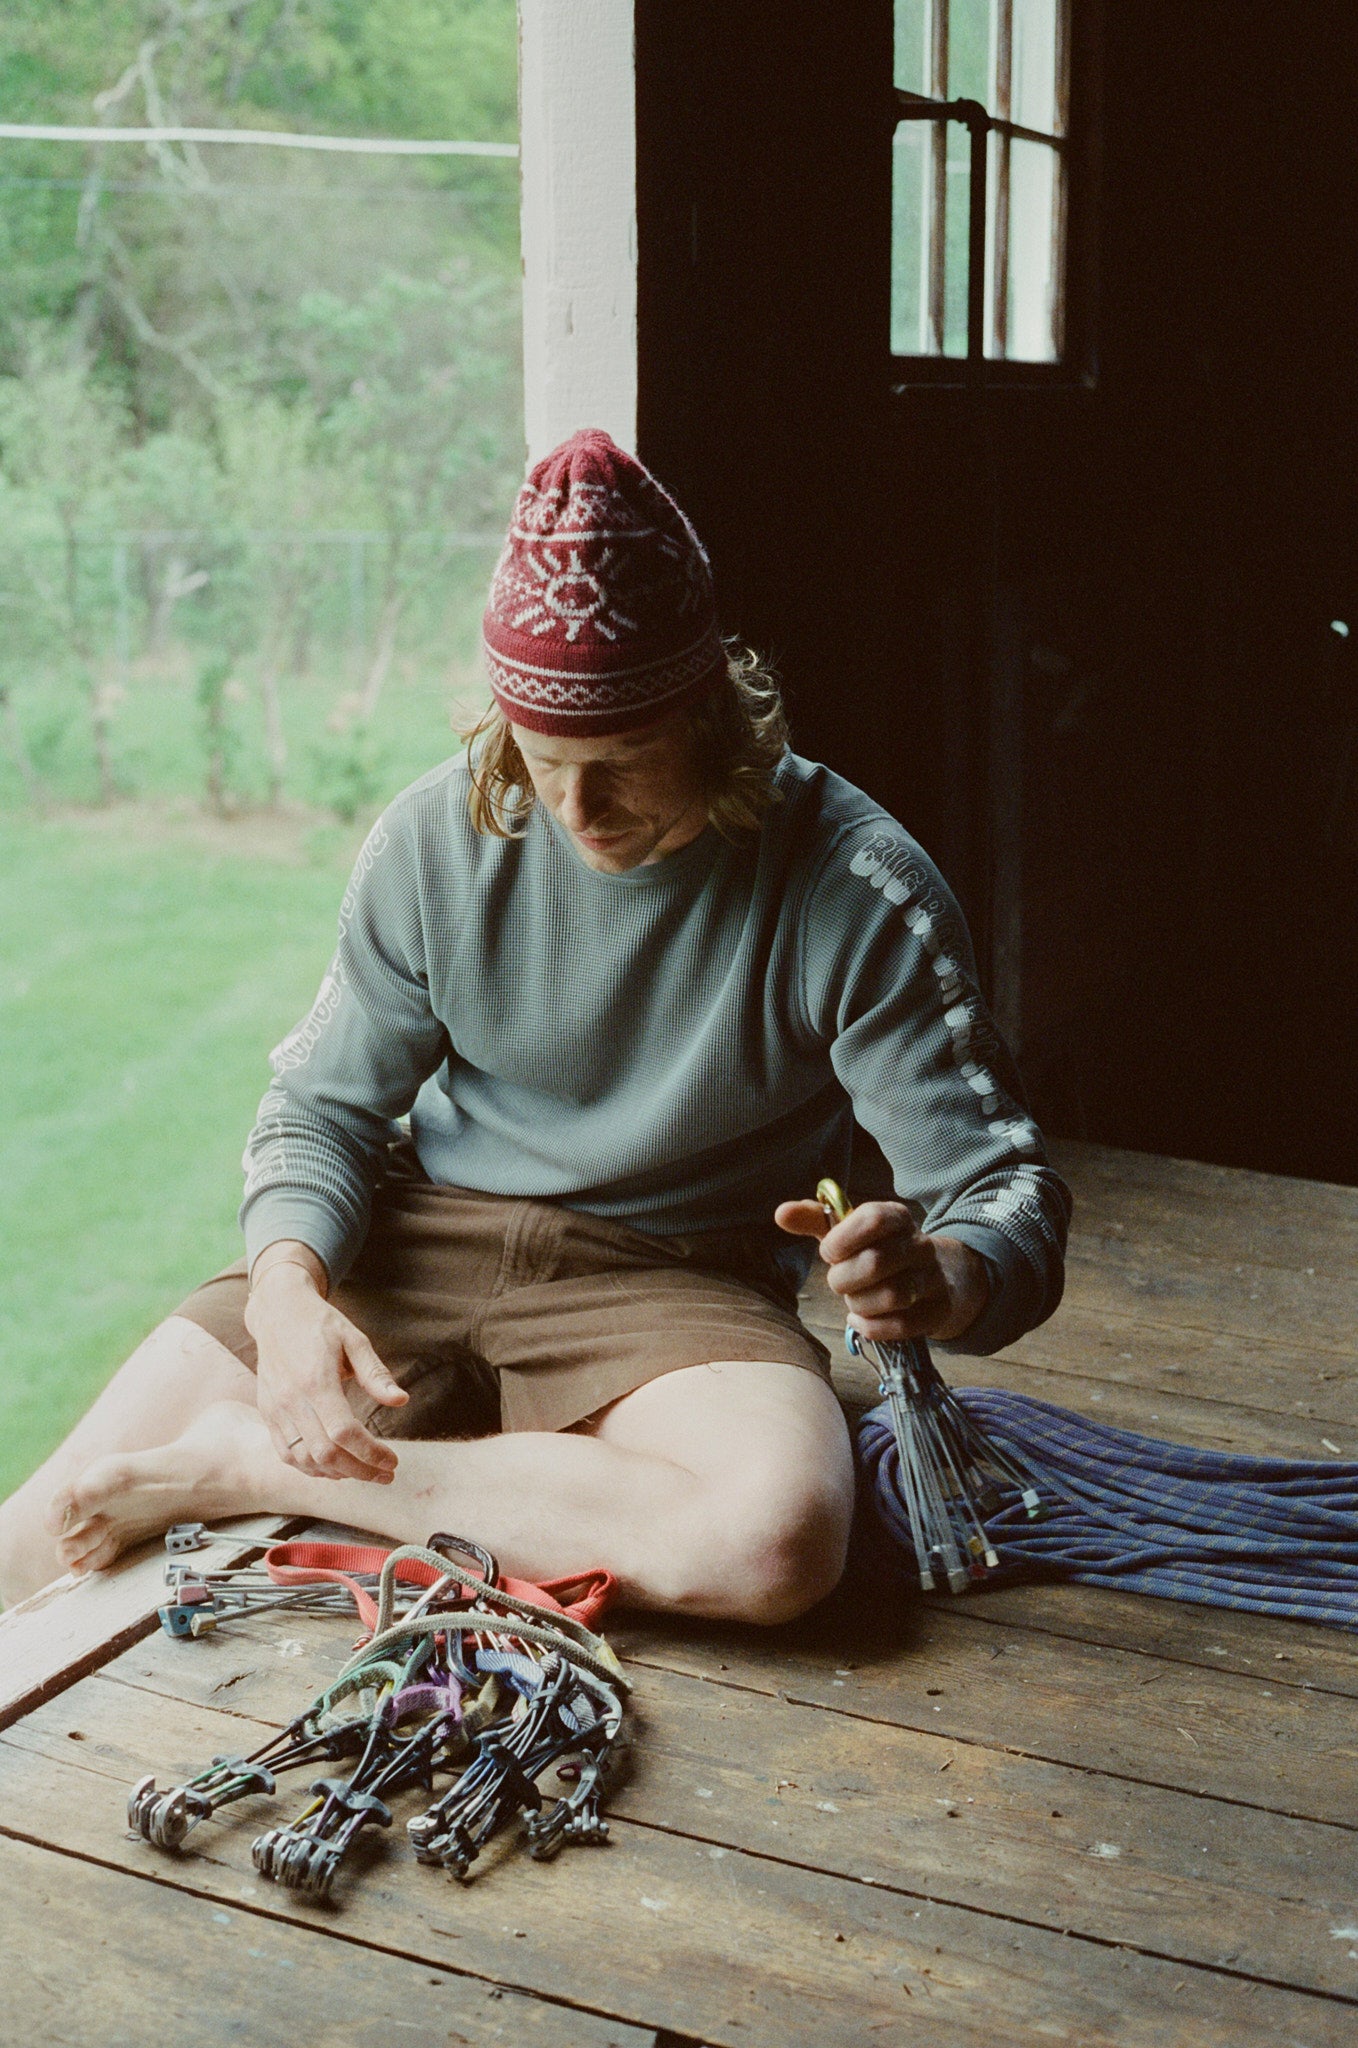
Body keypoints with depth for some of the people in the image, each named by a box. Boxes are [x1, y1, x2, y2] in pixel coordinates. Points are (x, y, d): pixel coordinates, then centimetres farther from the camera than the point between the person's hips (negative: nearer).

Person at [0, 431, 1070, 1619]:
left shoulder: (859, 891, -13)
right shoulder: (438, 838, -3)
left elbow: (1007, 1188, -12)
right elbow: (323, 1105, 6)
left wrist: (943, 1281, -38)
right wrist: (286, 1285, -16)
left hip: (673, 1287, -1)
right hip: (412, 1244, 1)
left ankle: (251, 1467, -23)